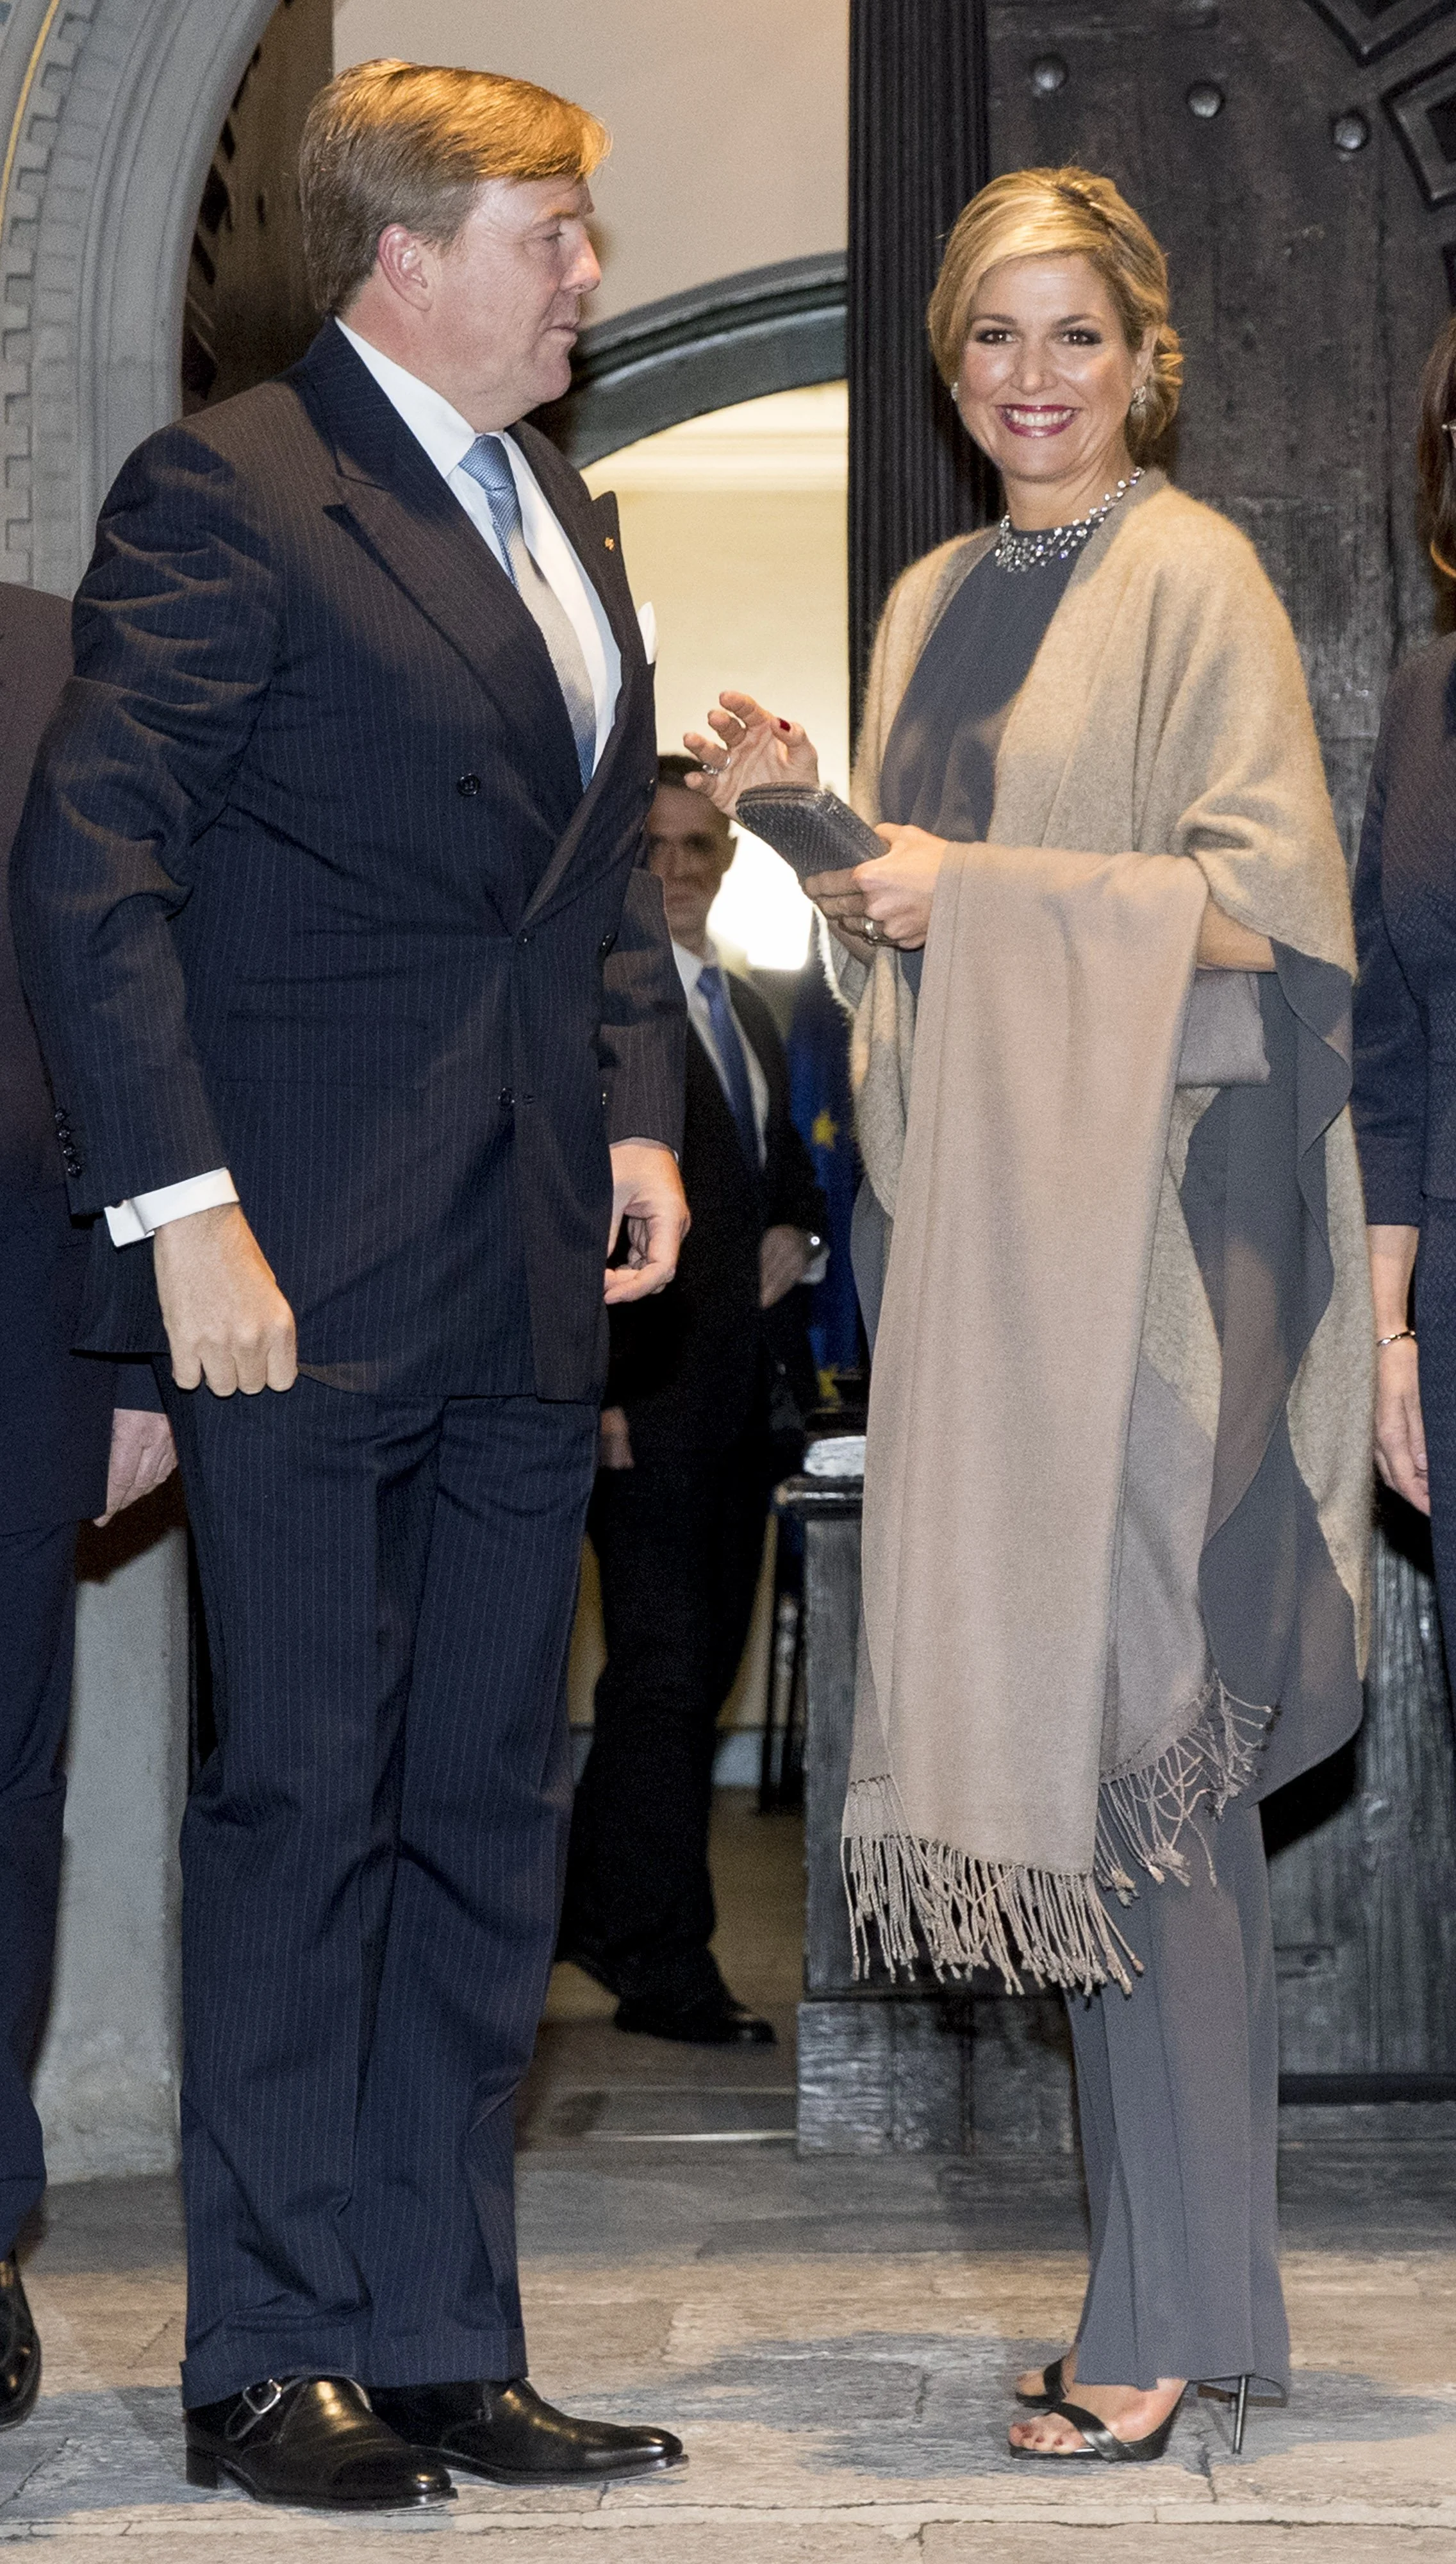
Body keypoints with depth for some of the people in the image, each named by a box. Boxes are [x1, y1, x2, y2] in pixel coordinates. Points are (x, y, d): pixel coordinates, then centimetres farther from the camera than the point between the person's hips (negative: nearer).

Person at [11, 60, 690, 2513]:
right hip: (307, 1276, -7)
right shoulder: (224, 495, -7)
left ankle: (441, 2344, 20)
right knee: (302, 1801, 0)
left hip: (524, 1284, 8)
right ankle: (271, 2359, 13)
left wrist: (638, 1110, 10)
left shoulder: (568, 518, 18)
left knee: (489, 1811, 10)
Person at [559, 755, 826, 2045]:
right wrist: (590, 1385, -18)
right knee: (664, 1664, -7)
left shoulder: (749, 1007, 19)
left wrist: (795, 1231, 7)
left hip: (745, 1388, 8)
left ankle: (598, 1905, 24)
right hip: (643, 1388, -8)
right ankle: (662, 1962, -1)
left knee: (702, 1660, 11)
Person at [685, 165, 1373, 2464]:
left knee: (1132, 1733, -7)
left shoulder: (1193, 580, -5)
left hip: (1148, 1211, -7)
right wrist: (808, 814, 5)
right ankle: (1168, 2279, 14)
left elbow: (1272, 904, -12)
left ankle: (1176, 2308, 1)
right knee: (1045, 1724, 6)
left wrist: (985, 890, -17)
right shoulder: (934, 602, 18)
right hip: (977, 1208, 7)